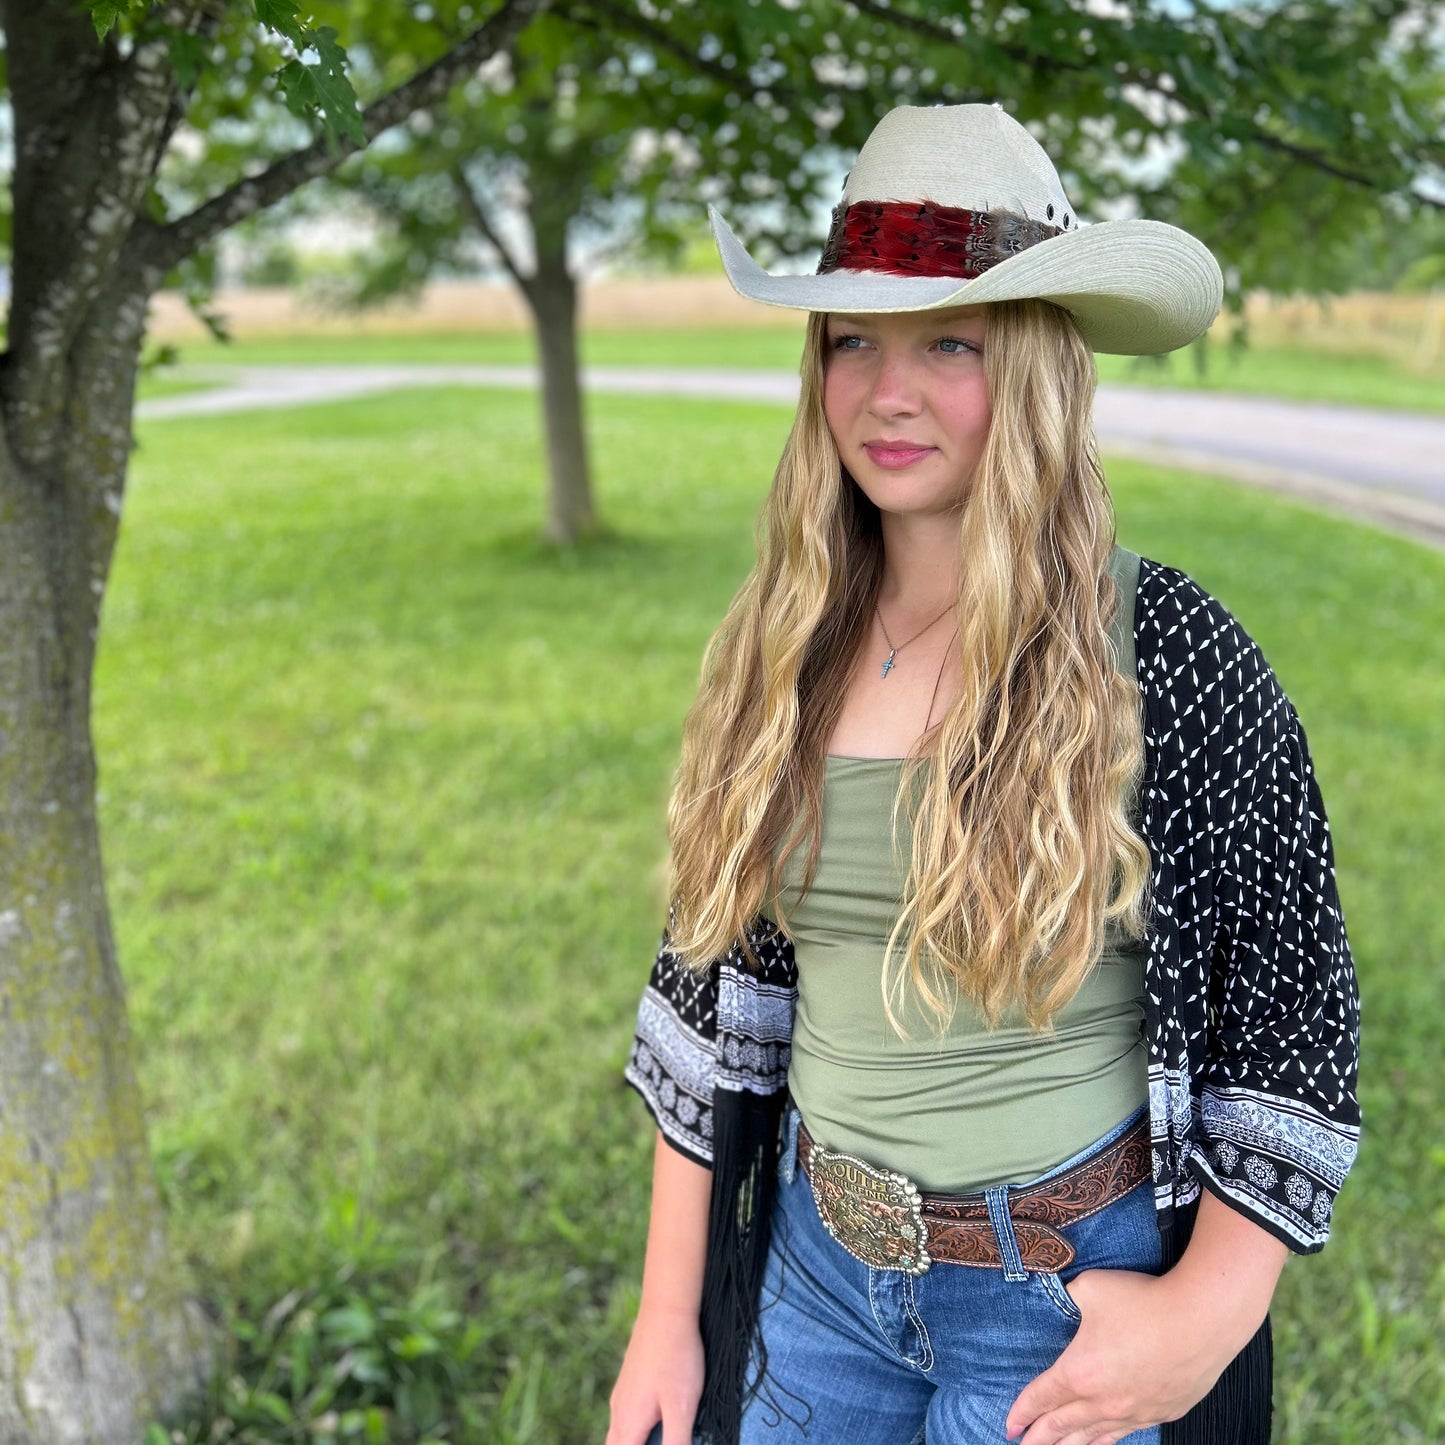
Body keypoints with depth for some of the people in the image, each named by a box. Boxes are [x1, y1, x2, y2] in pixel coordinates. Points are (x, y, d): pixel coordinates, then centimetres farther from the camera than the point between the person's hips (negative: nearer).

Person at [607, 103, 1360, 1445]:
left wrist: (1213, 1310, -16)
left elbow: (1295, 1005, -9)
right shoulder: (781, 650, -4)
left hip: (1069, 1294, -3)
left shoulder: (1170, 656, -15)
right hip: (813, 1262, 4)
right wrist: (668, 1311, 4)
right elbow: (712, 987, 2)